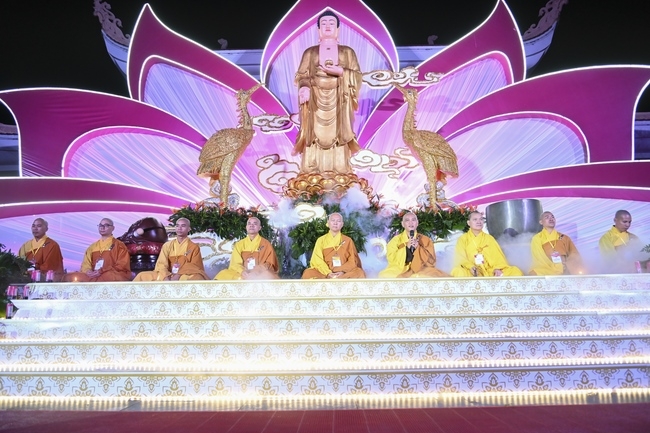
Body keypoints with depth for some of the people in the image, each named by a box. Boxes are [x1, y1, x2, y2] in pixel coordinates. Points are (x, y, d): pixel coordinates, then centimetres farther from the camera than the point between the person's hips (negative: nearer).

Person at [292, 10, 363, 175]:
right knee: (315, 135, -4)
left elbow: (357, 76, 5)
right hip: (315, 102, 0)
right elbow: (302, 76, 5)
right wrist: (304, 88, -17)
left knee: (337, 135, -4)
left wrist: (341, 72, -12)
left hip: (338, 103, 0)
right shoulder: (310, 52, 11)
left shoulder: (348, 52, 11)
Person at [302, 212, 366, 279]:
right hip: (325, 274, -1)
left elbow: (353, 261, 6)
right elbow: (317, 260, 0)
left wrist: (343, 271, -13)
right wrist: (328, 273, -17)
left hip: (343, 274, 1)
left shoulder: (348, 240, 13)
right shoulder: (321, 240, 11)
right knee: (308, 273, -29)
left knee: (360, 273, -30)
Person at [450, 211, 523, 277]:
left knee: (516, 271, -20)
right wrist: (471, 267, -24)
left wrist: (498, 268, -13)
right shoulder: (463, 239, 12)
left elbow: (497, 256, 8)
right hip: (473, 273, -3)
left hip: (490, 272, 3)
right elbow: (461, 258, -2)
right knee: (458, 271, -36)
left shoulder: (489, 238, 20)